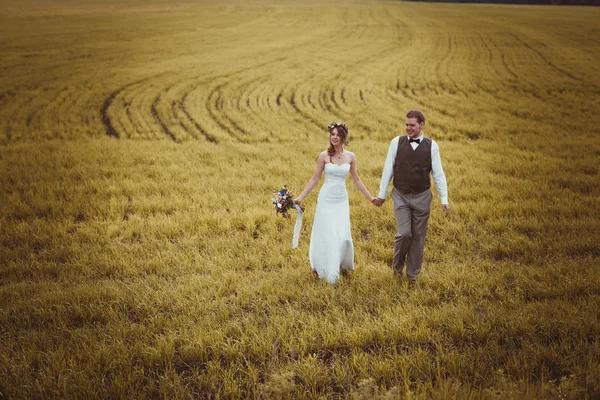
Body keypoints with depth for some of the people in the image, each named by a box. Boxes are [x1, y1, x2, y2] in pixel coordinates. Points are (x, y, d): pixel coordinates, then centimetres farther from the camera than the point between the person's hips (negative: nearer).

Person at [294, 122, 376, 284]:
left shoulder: (350, 156, 0)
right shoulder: (324, 156, -6)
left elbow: (356, 180, 9)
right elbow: (315, 179, -1)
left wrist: (370, 198, 11)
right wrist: (301, 197, -4)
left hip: (342, 201, 2)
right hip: (326, 199, -2)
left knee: (342, 236, 0)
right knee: (326, 235, 3)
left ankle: (340, 264, 28)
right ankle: (327, 270, 19)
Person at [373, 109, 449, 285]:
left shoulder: (431, 145, -4)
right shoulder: (397, 142, -4)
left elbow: (438, 174, -2)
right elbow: (388, 170, 2)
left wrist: (444, 200, -6)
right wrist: (382, 194, 6)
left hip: (422, 197, 1)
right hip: (401, 196, -1)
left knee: (418, 237, 8)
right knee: (403, 233, -11)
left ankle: (412, 274, 24)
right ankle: (398, 264, 18)